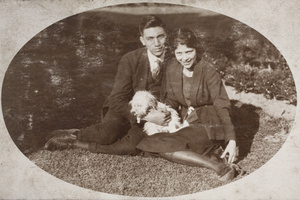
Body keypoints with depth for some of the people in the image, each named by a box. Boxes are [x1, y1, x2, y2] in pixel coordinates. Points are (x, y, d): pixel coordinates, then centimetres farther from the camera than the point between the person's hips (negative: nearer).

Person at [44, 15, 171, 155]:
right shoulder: (129, 60, -10)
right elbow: (118, 100, -12)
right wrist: (147, 117, -25)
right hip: (126, 111, -1)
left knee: (133, 144, -30)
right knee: (106, 134, -34)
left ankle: (76, 143, -14)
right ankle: (76, 134, -4)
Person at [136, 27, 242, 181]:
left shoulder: (208, 70, -14)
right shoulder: (172, 69, 1)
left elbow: (222, 107, -16)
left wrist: (232, 140, -24)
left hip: (208, 127, -7)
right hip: (186, 124, 7)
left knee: (164, 147, -24)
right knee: (149, 144, -14)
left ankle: (220, 167, -19)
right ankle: (210, 154, -13)